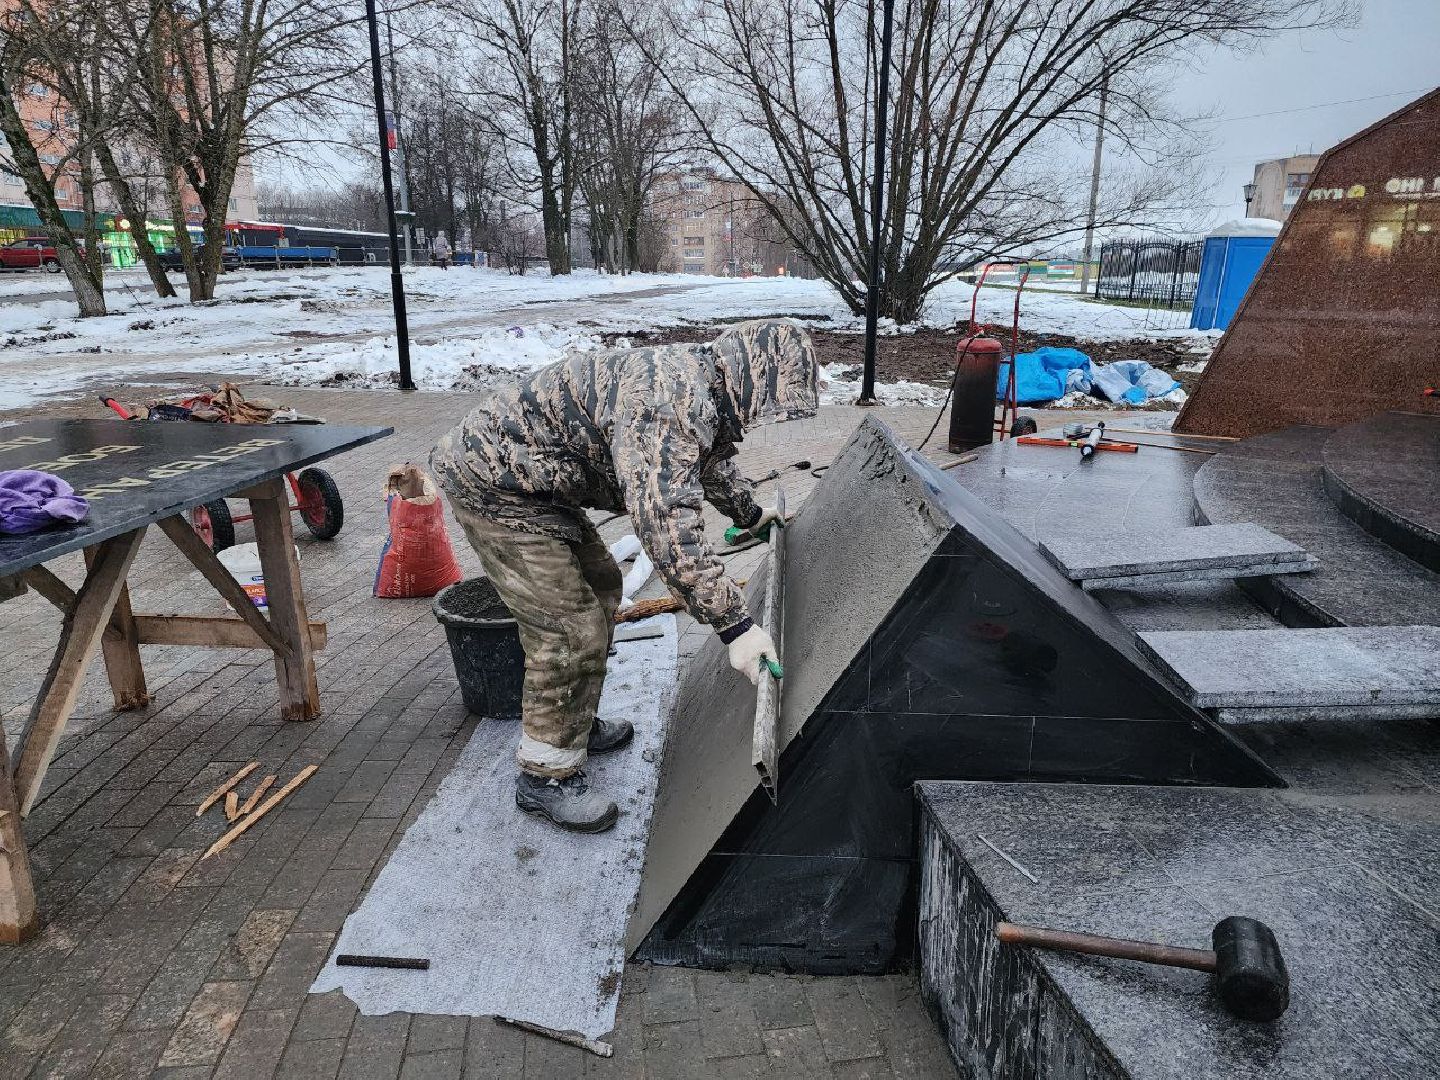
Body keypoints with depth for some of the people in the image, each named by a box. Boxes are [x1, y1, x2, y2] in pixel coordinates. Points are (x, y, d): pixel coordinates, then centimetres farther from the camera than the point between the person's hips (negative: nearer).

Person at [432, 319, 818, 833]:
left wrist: (749, 512, 38)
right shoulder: (670, 403, -30)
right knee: (571, 629, -10)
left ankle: (577, 725, 34)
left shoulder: (697, 374, 4)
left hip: (529, 479, 11)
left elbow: (708, 459, 26)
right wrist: (733, 625, -36)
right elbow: (665, 524, -39)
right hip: (495, 486, -11)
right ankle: (546, 776, 8)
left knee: (600, 587, 18)